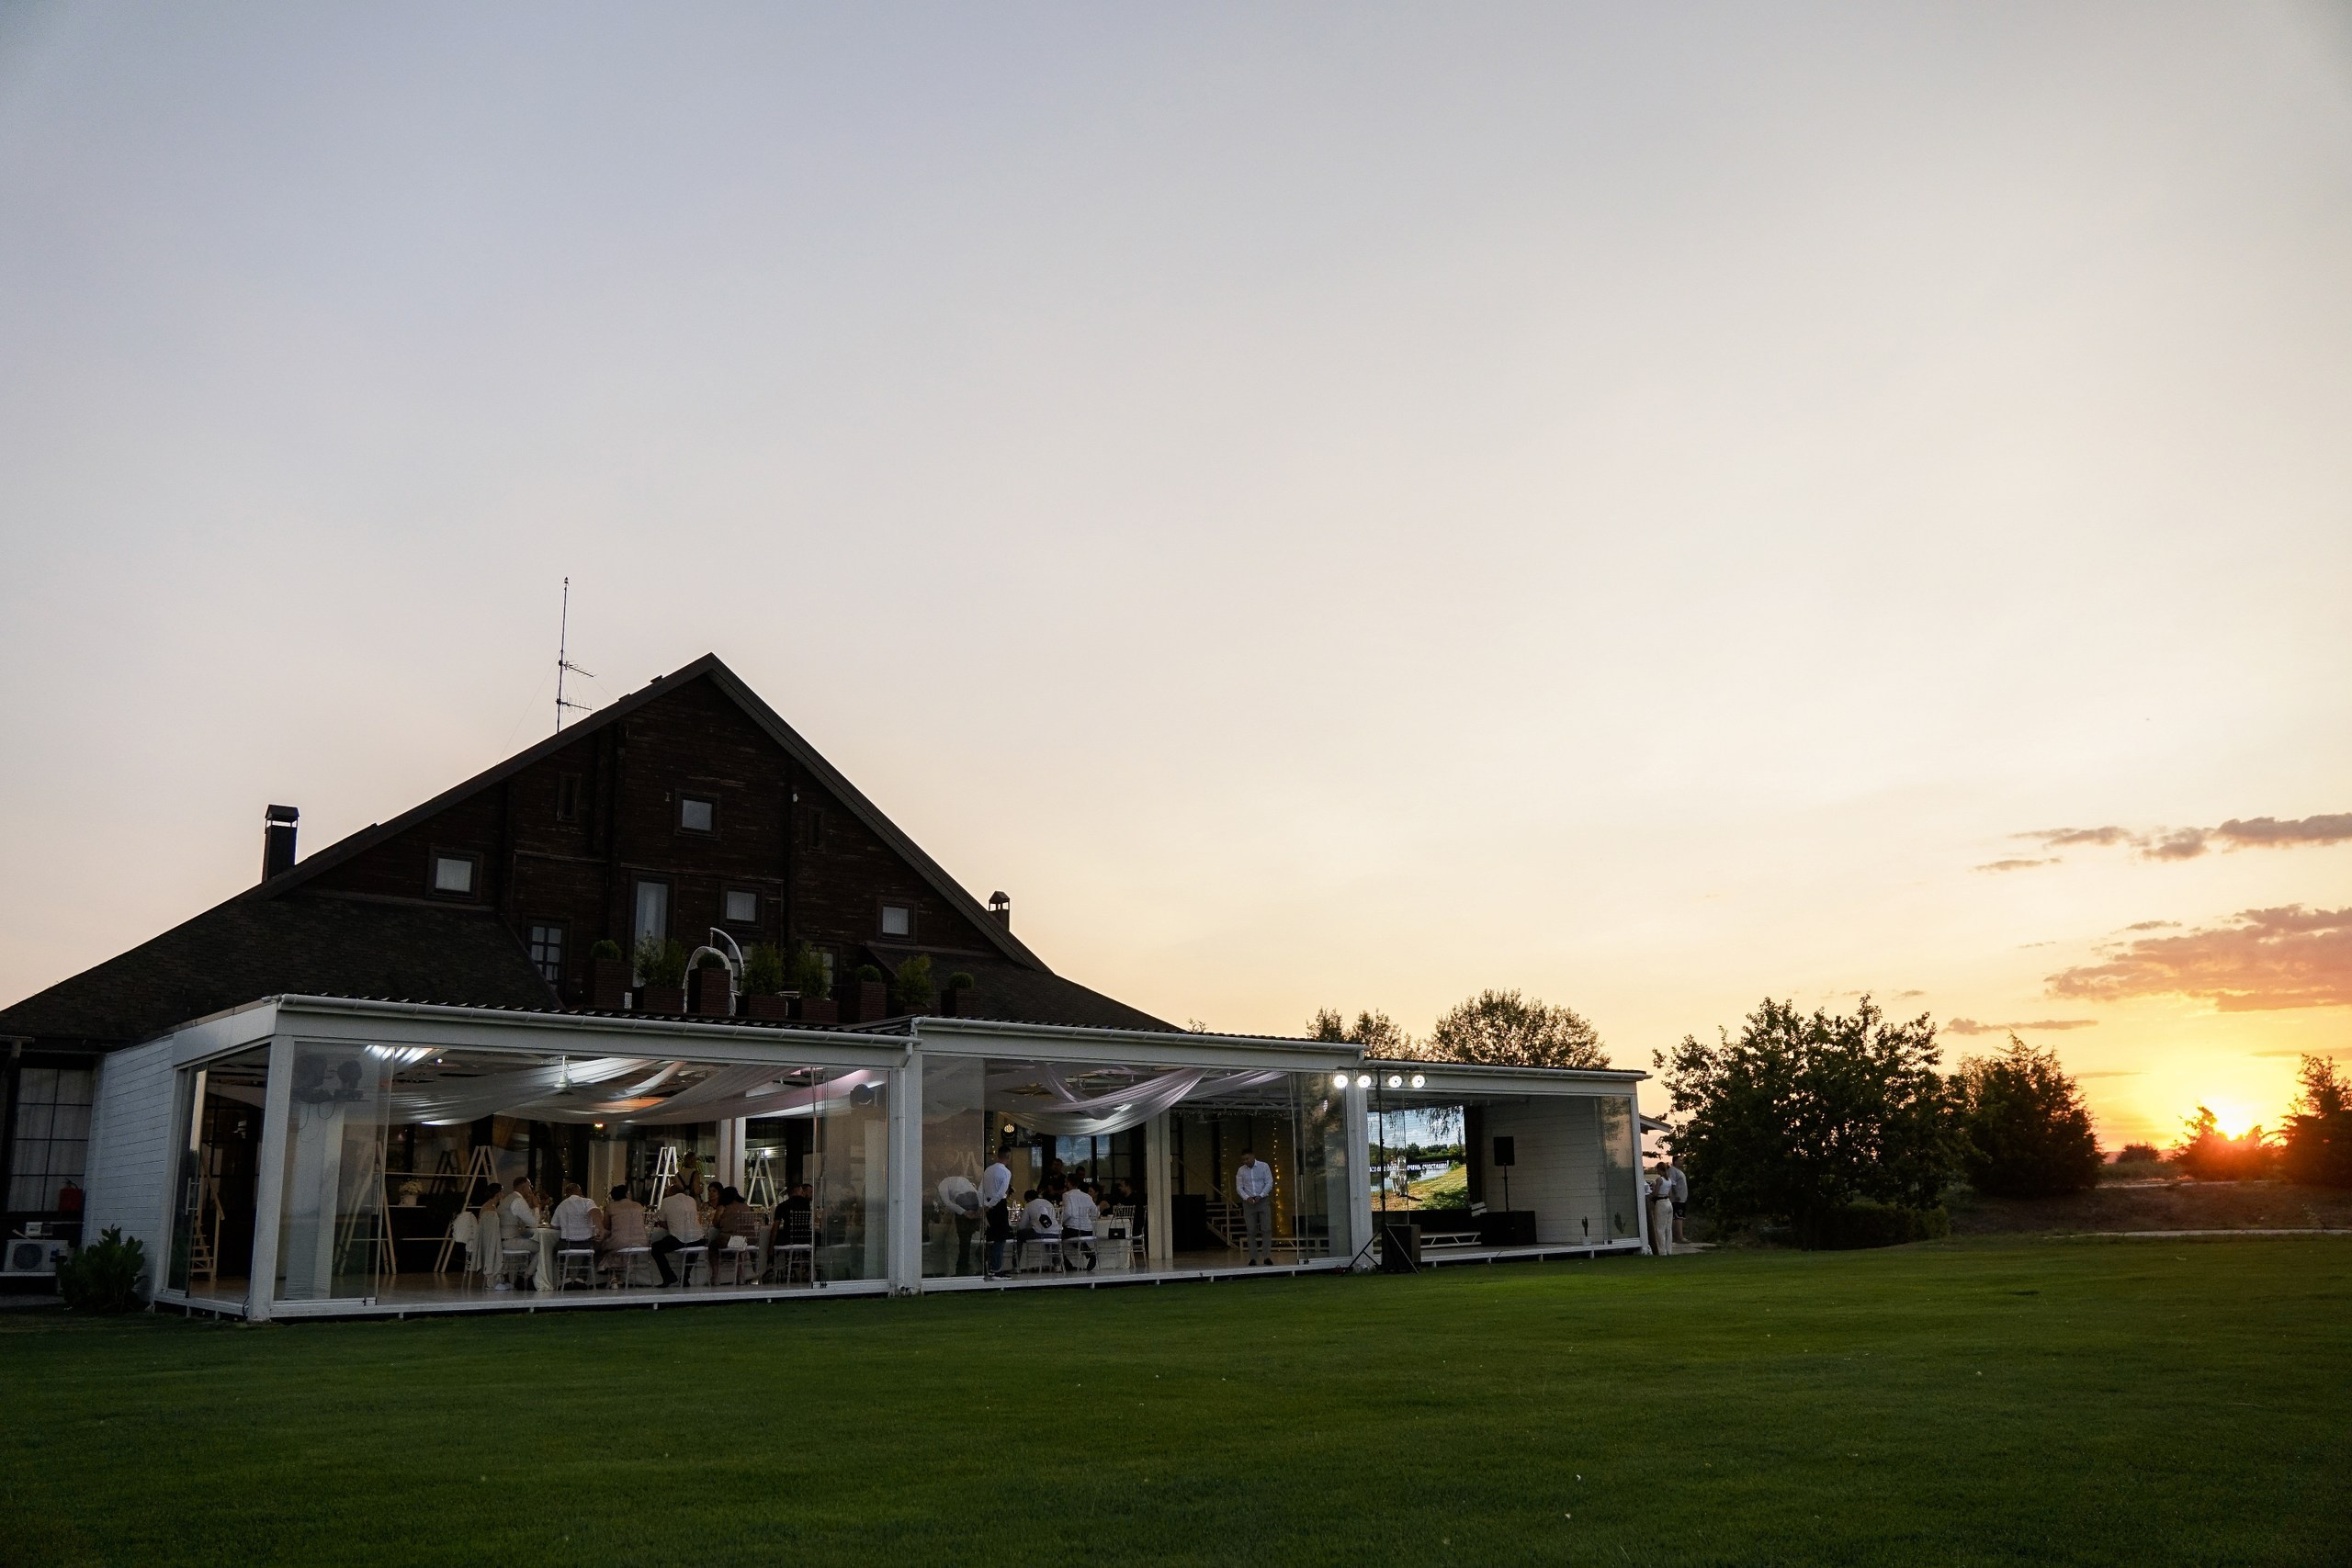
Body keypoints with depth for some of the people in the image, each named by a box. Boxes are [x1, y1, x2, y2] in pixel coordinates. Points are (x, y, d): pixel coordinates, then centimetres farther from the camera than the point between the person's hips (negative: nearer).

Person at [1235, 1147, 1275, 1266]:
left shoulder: (1264, 1166, -1)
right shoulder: (1241, 1170, 5)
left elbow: (1269, 1183, -3)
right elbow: (1239, 1187, 5)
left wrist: (1260, 1196, -15)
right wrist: (1246, 1198, -13)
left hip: (1263, 1200, -1)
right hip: (1248, 1202, 1)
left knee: (1267, 1229, -9)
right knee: (1250, 1231, -2)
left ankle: (1267, 1256, -10)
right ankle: (1253, 1258, -2)